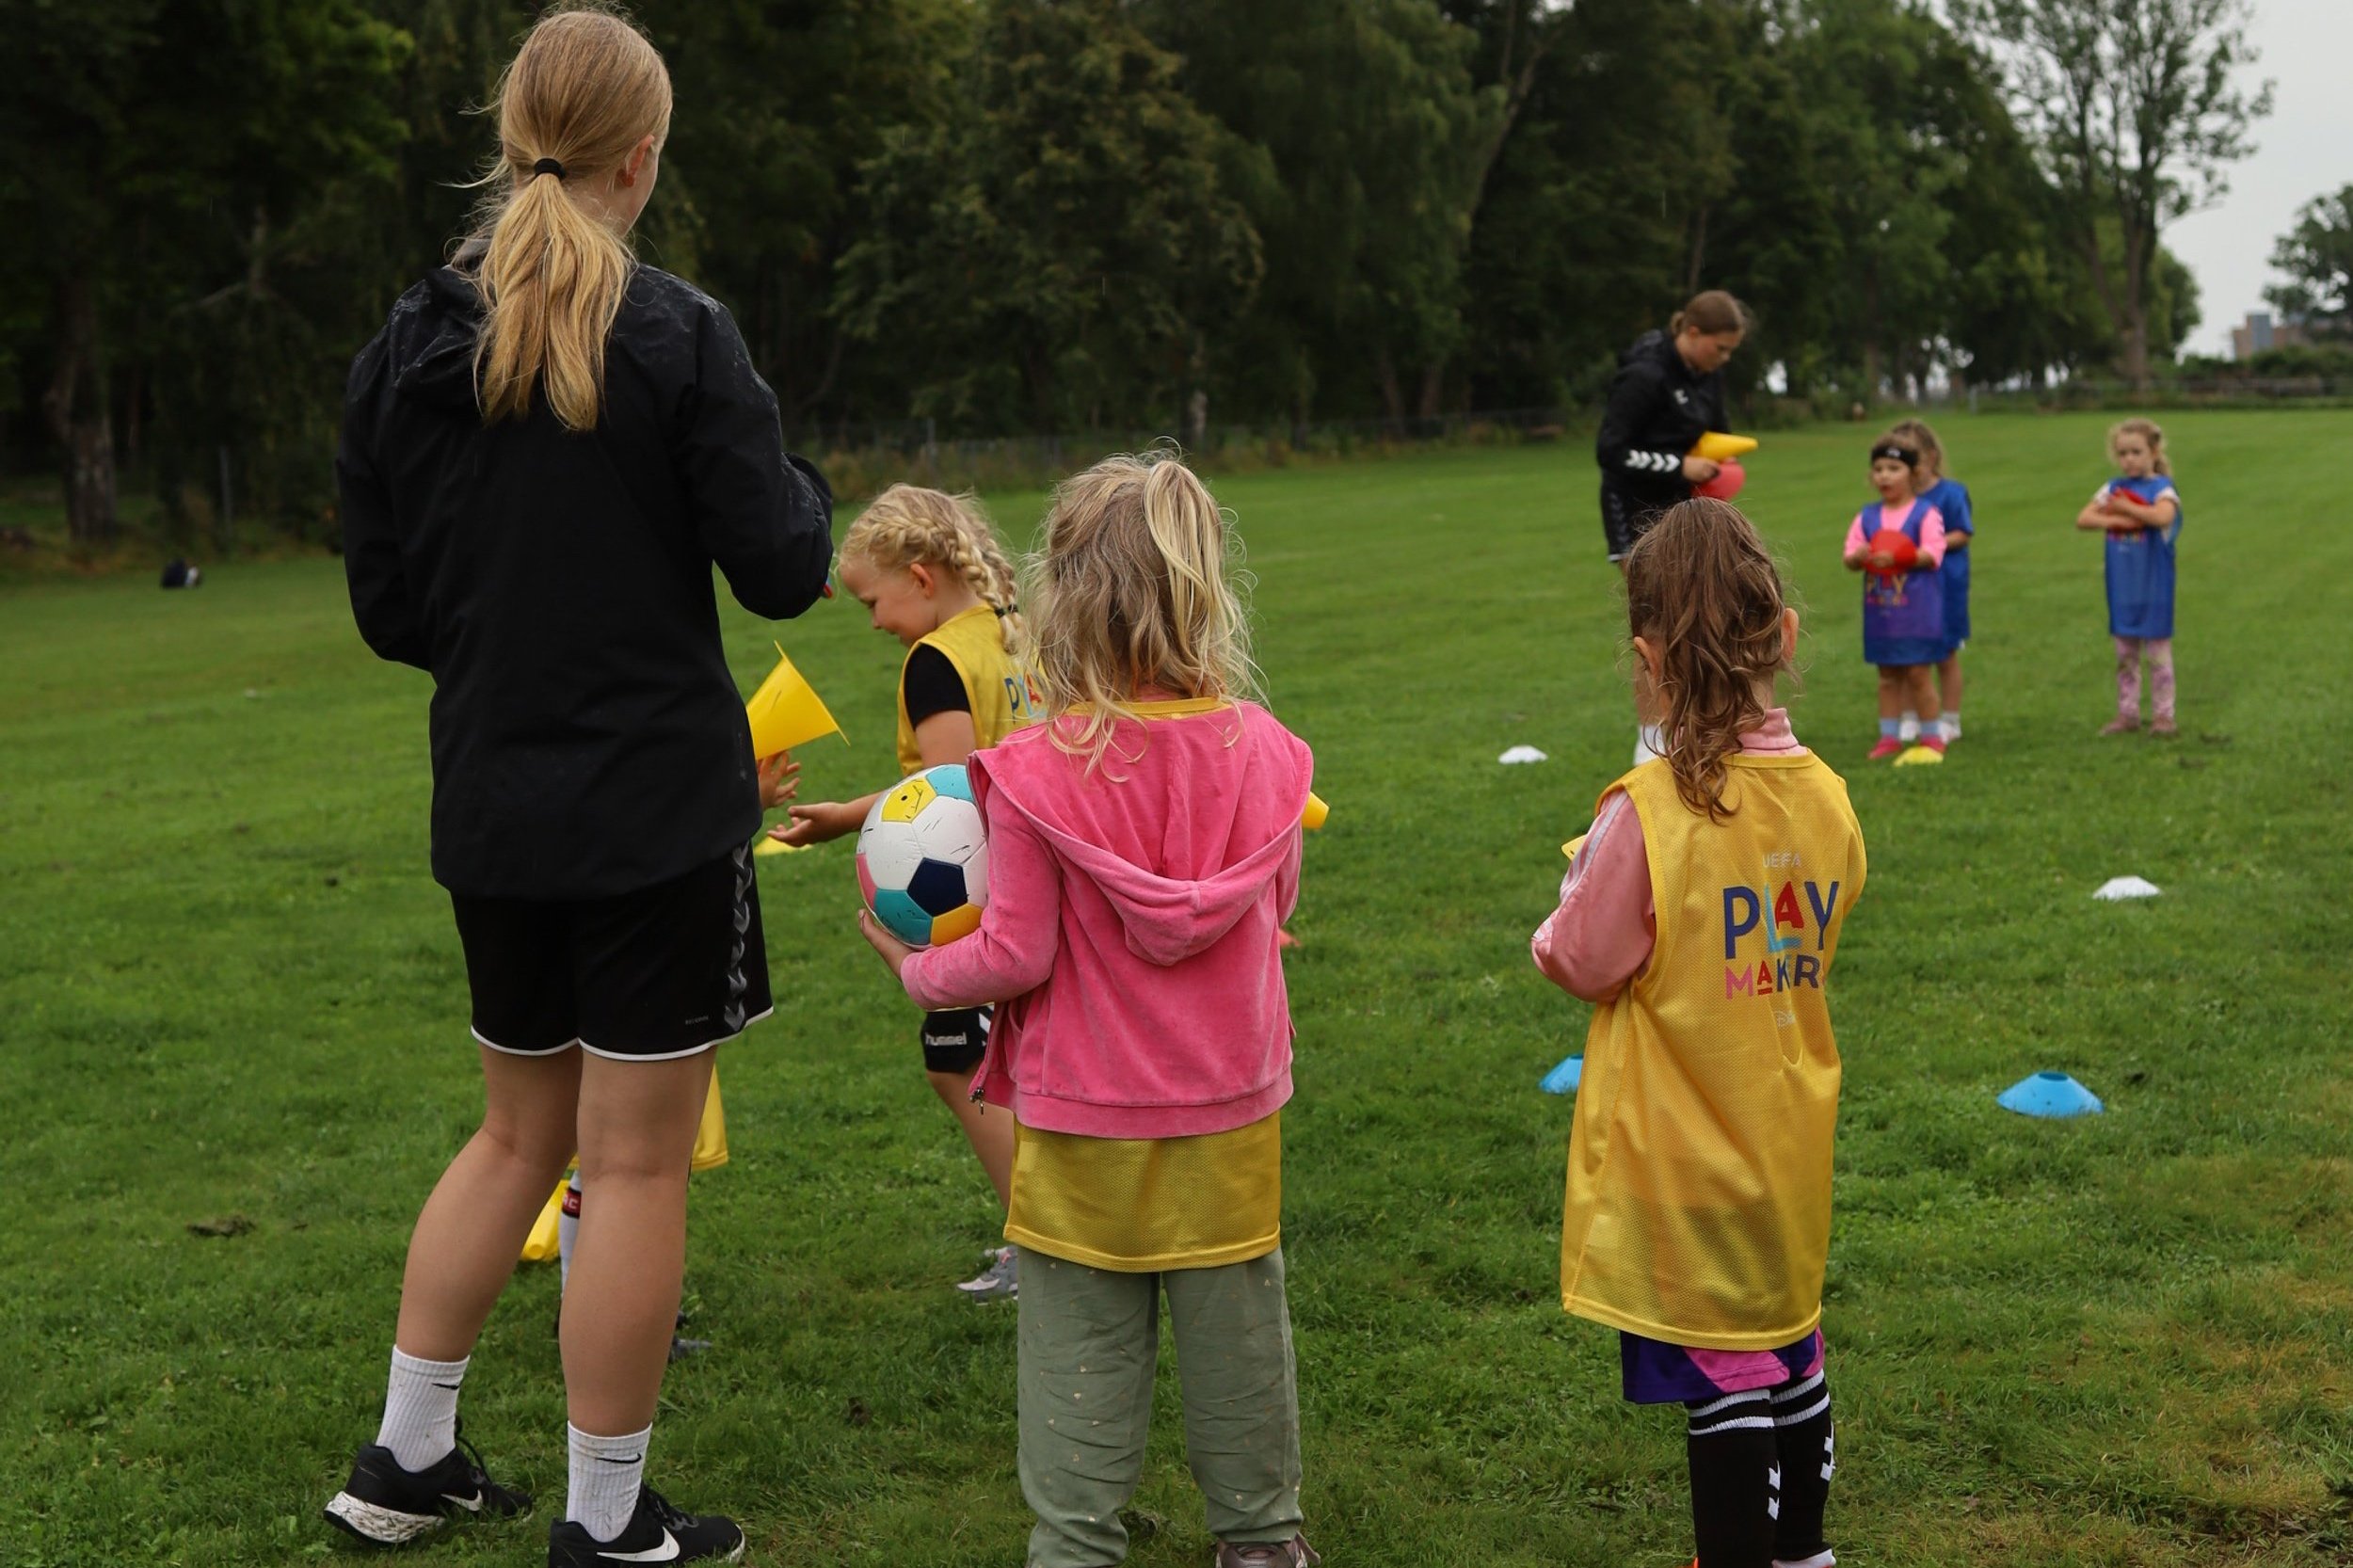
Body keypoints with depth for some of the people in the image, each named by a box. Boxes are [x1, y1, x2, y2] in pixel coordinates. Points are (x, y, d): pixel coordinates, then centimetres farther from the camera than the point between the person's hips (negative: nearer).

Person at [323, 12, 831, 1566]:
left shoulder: (404, 349, 2)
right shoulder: (678, 337, -13)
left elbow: (387, 607, 6)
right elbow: (781, 567, -11)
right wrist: (801, 486, 9)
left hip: (492, 810, 6)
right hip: (657, 810, -5)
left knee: (519, 1129, 22)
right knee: (637, 1159, 4)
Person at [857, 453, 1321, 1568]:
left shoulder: (1037, 773, -19)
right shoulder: (1261, 749, -7)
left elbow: (1017, 955, -15)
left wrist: (918, 971, 4)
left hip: (1084, 1121, -3)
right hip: (1230, 1111, 3)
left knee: (1083, 1342, 10)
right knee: (1234, 1326, 16)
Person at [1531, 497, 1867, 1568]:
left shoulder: (1648, 812, -24)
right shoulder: (1824, 797, -4)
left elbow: (1582, 964, -13)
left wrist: (1574, 896, 6)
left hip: (1679, 1152, -6)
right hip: (1786, 1144, 6)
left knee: (1721, 1374, 3)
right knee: (1787, 1338, 22)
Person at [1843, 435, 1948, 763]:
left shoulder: (1925, 513, -5)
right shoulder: (1866, 517, 8)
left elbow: (1932, 554, -16)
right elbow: (1849, 558, 1)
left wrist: (1897, 558, -30)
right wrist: (1858, 557, -23)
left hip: (1916, 609, -5)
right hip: (1879, 609, 5)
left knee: (1918, 673, -2)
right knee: (1888, 674, 11)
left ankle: (1932, 739, 8)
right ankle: (1888, 738, 18)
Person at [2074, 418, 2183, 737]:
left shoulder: (2162, 487, -8)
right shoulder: (2112, 488, 7)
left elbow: (2163, 516, -29)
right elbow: (2083, 519, -5)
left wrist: (2126, 508, -22)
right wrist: (2118, 520, -18)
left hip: (2153, 584, -5)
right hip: (2122, 584, 5)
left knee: (2158, 650, 2)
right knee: (2125, 653, 11)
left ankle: (2164, 714, 8)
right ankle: (2127, 713, 18)